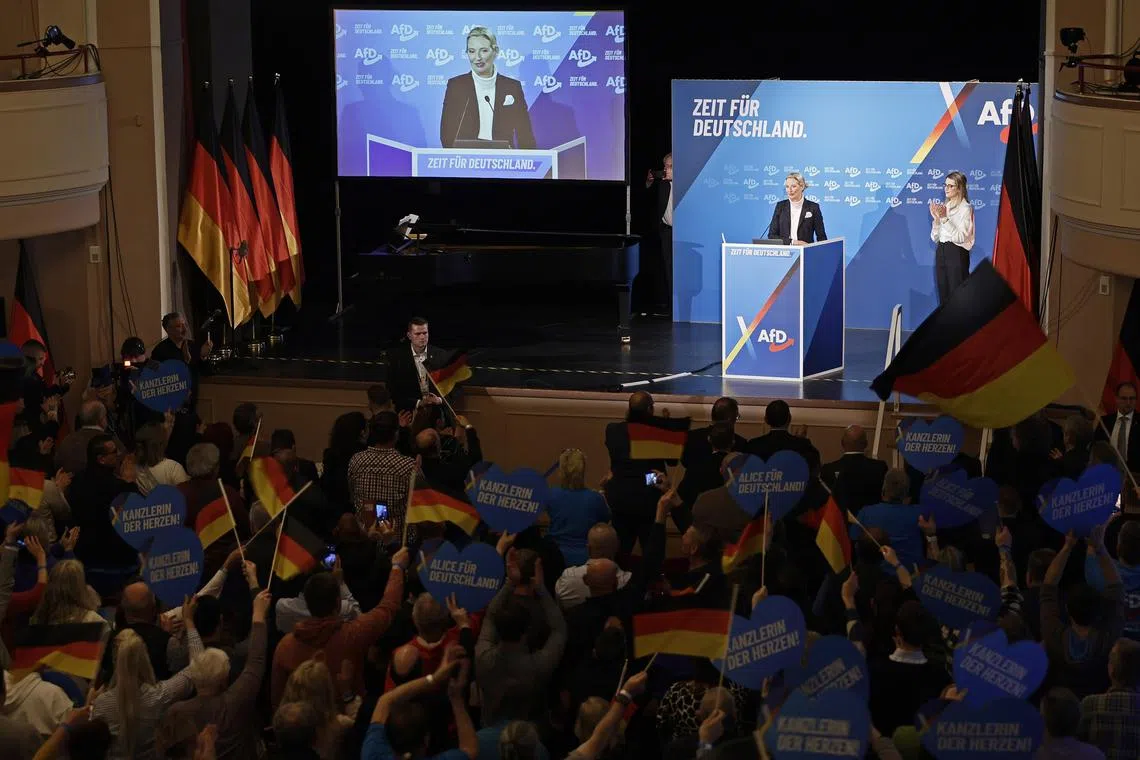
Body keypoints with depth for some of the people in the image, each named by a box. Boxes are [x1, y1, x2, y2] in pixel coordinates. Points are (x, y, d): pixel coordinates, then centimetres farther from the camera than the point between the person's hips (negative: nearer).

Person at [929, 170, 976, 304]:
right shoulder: (944, 207, 12)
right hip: (941, 252, 7)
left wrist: (945, 218, -20)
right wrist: (936, 218, -3)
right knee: (943, 296, 8)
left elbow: (960, 237, -17)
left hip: (956, 253, -7)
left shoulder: (965, 208, -6)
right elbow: (935, 237, 12)